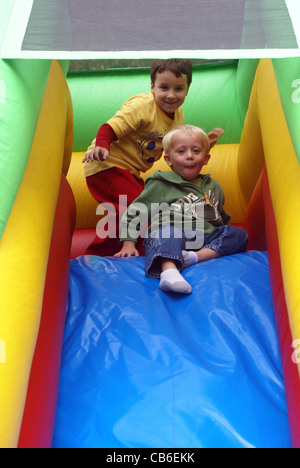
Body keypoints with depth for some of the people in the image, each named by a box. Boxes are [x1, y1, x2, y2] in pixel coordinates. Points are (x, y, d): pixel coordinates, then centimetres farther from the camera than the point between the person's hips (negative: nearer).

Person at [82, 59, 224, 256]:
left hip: (130, 172, 9)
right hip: (107, 166, -9)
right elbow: (110, 128, -24)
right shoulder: (141, 106, -21)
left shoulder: (178, 115, 5)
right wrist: (101, 146, -43)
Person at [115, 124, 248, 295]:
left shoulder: (213, 186, 24)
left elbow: (222, 218, 35)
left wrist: (227, 238, 20)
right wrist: (129, 243, 2)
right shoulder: (159, 185, 11)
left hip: (206, 242, 5)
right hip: (168, 236, -4)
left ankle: (196, 257, -33)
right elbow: (134, 213, 10)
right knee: (169, 232, -36)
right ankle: (169, 271, -65)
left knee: (240, 234, -14)